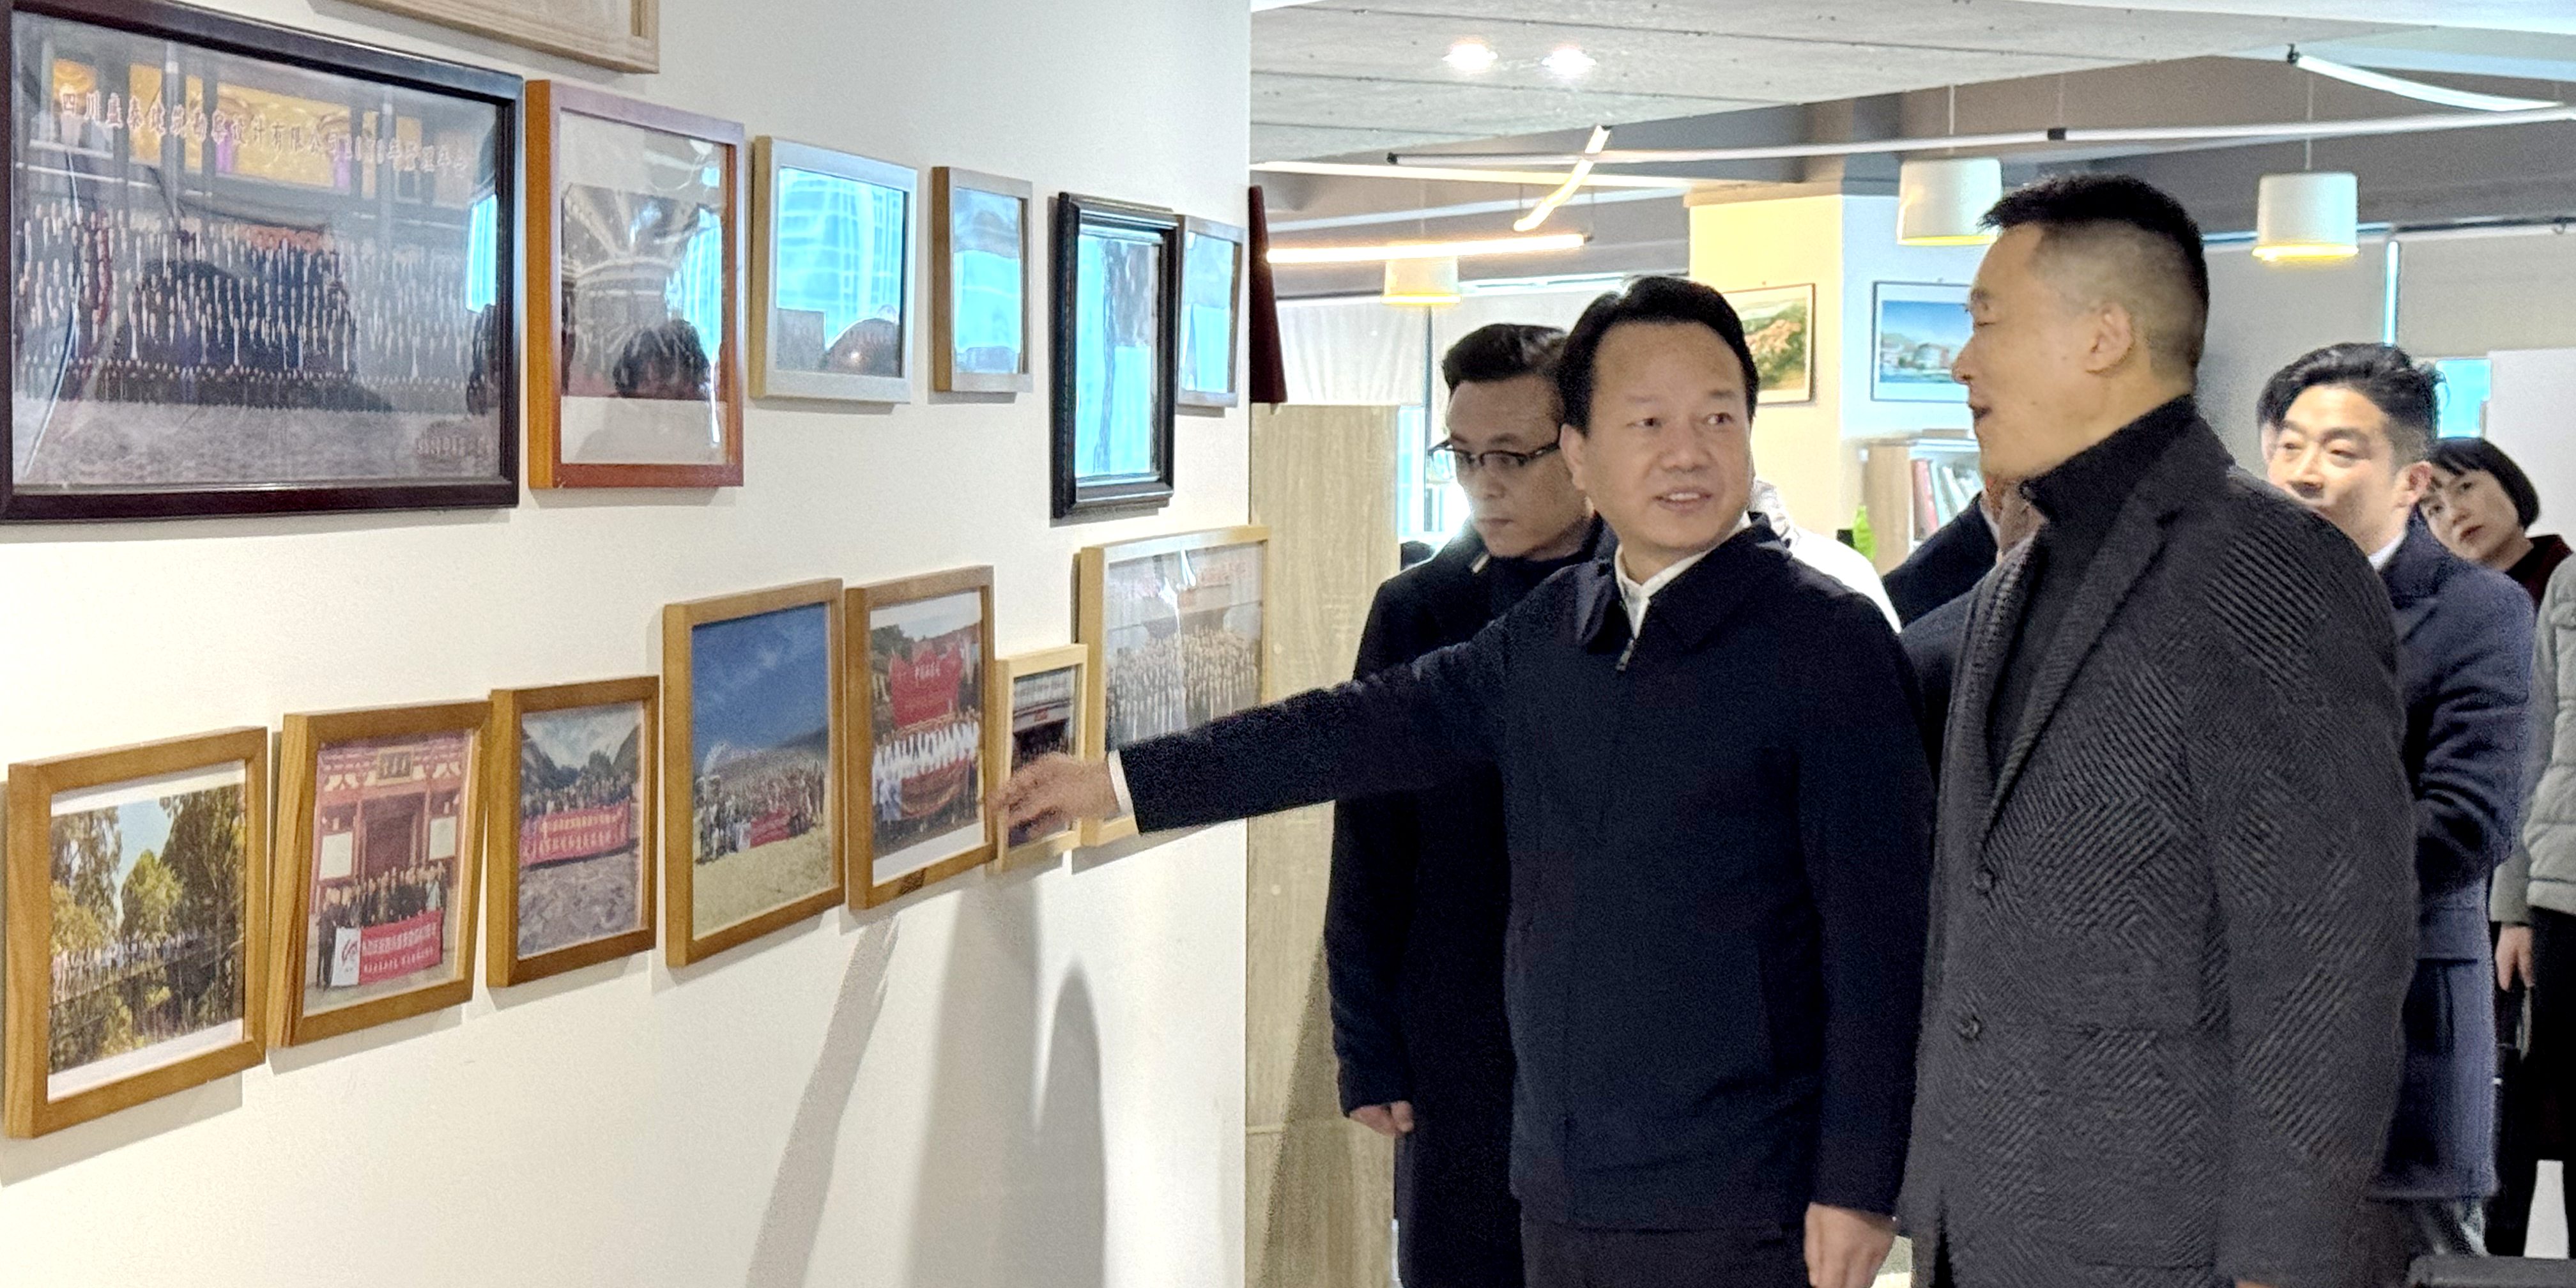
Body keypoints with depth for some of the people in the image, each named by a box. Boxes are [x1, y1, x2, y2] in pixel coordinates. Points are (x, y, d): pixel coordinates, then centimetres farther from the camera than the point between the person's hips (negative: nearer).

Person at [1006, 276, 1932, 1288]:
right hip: (1558, 1201, 6)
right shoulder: (1548, 629, 8)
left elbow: (1876, 931, -11)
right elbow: (1368, 727, 15)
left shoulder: (1828, 639, -9)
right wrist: (1116, 783, 17)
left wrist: (1856, 1186, -13)